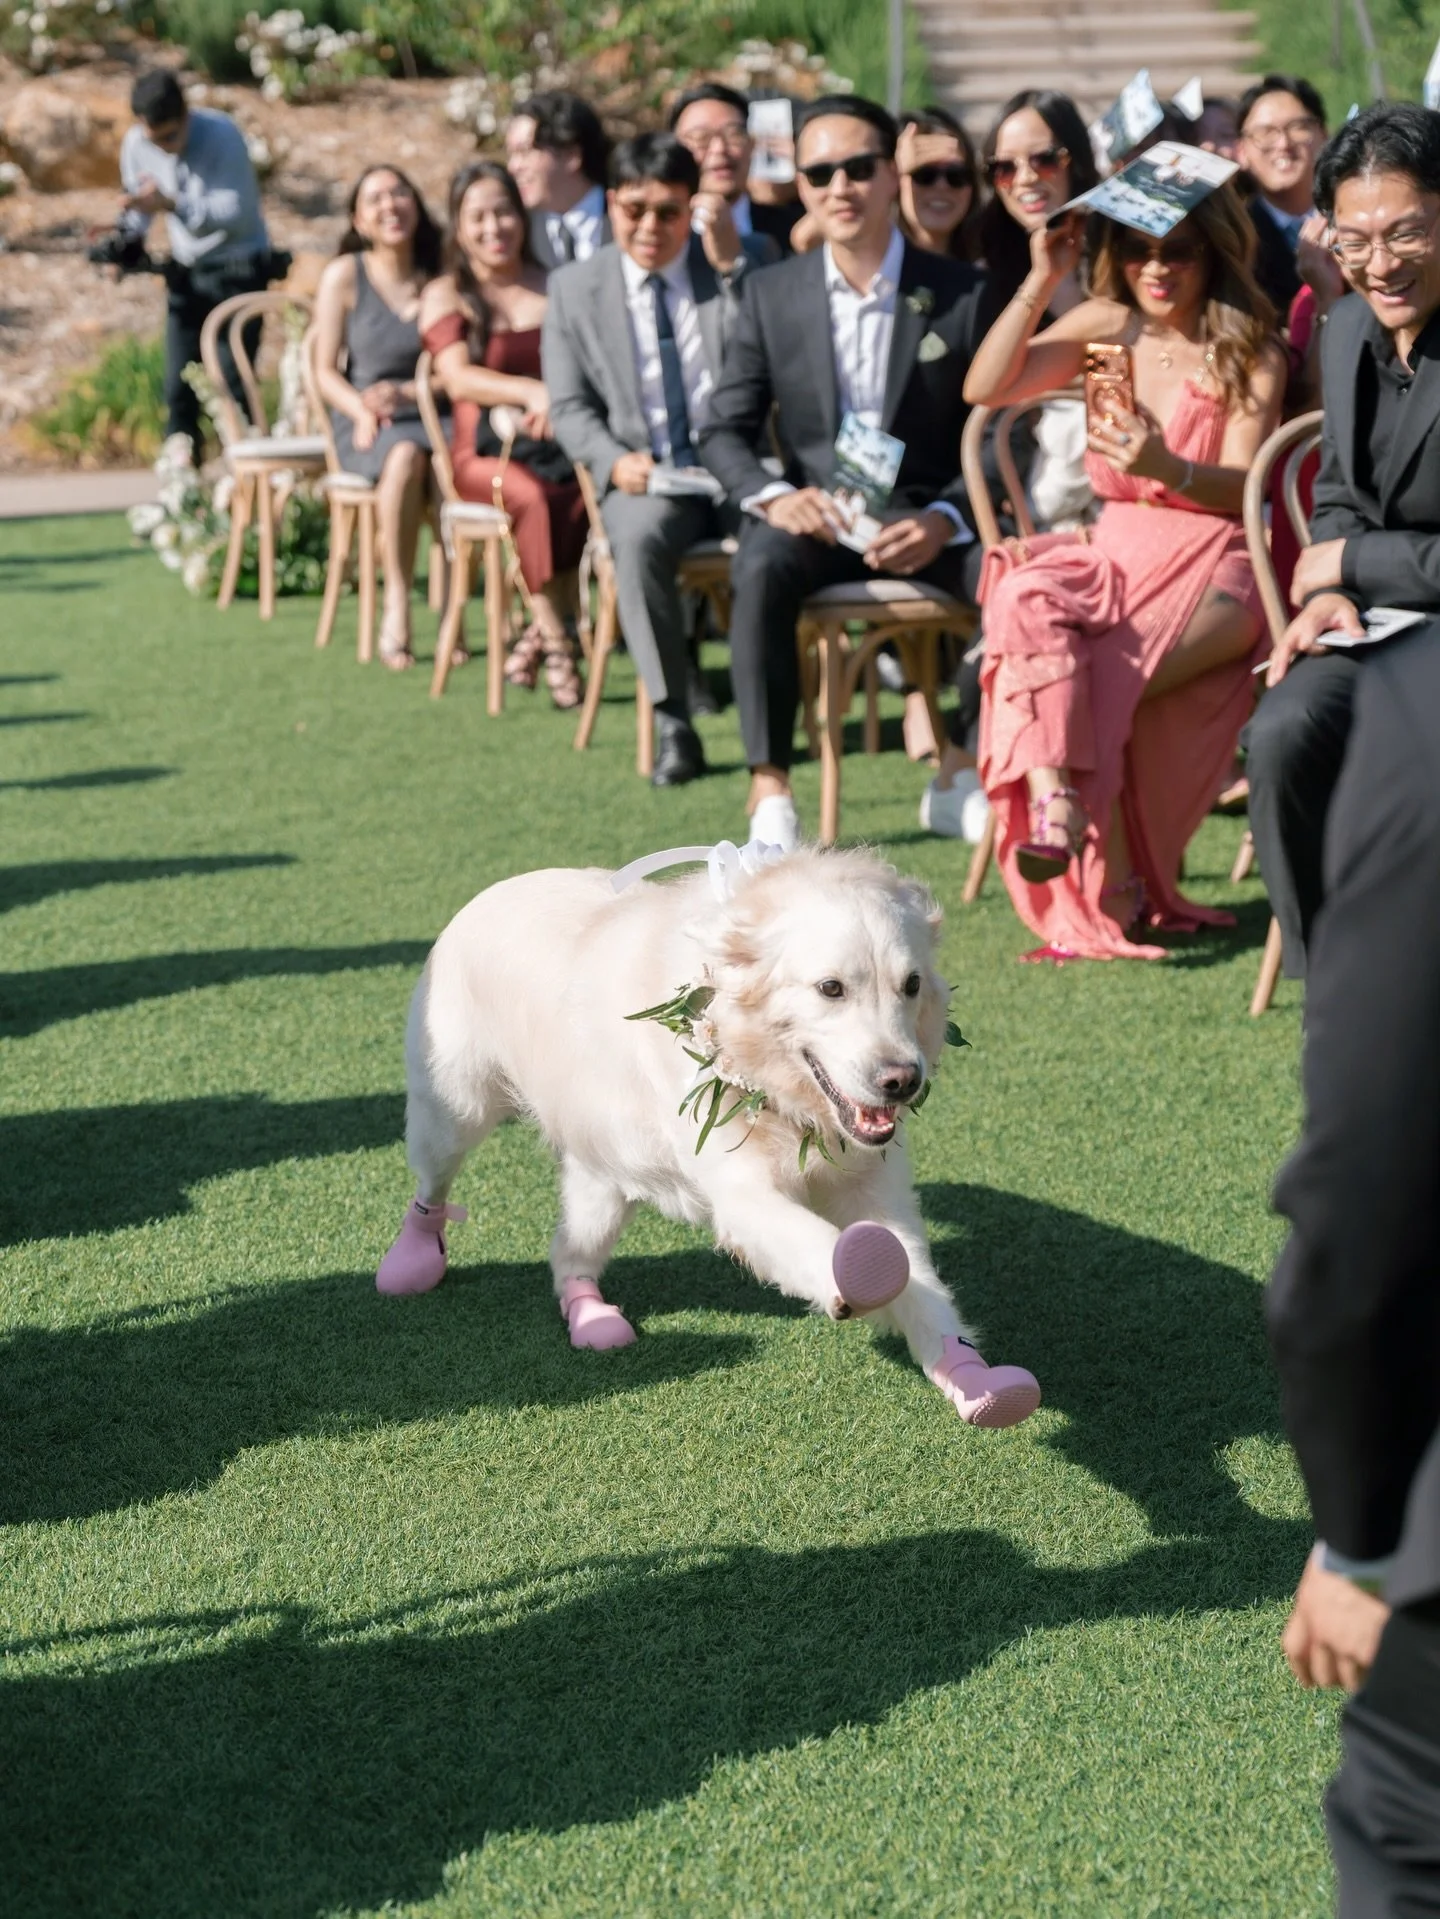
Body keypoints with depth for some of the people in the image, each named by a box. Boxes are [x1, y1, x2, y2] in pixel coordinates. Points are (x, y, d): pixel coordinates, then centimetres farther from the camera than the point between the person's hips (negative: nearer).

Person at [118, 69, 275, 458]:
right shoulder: (136, 144, -8)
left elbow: (238, 211, -28)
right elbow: (137, 204, 7)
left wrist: (171, 204, -39)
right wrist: (125, 239, -14)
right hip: (186, 270, 5)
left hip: (238, 266, -5)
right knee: (179, 386, 3)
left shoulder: (220, 135, -21)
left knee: (231, 382, -11)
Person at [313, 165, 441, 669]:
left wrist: (407, 392, -14)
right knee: (405, 457, -37)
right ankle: (396, 603, -28)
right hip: (367, 427, -1)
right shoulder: (344, 276, 4)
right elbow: (325, 372, 3)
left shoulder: (440, 278, 9)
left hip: (431, 415, 2)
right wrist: (362, 411, -16)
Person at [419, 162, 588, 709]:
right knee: (531, 497, -38)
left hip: (557, 441, 2)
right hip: (482, 452, -2)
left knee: (593, 487, -35)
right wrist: (531, 392, -21)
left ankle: (537, 636, -24)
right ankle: (555, 642, -29)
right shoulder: (445, 295, 10)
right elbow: (457, 377, -5)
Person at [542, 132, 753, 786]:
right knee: (639, 536, -35)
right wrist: (615, 462, -13)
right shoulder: (574, 290, 8)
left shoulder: (742, 269, 6)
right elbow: (569, 407, 7)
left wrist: (735, 271, -14)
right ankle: (672, 721, -26)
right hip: (645, 479, 0)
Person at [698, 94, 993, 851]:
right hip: (813, 514, 1)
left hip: (925, 519, 0)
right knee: (762, 568, -33)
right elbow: (724, 429, 5)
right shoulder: (771, 293, 6)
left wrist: (944, 519, -20)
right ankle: (769, 794, -32)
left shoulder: (963, 293, 1)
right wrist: (771, 496, -17)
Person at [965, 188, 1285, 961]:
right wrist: (1040, 282, -4)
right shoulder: (1105, 327, 12)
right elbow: (985, 387, 1)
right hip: (1116, 549, 4)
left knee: (1091, 681, -30)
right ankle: (1056, 803, -41)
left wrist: (1169, 469, -30)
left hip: (1214, 566, -4)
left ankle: (1115, 889, -18)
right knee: (1024, 599, -32)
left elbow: (1244, 487, -9)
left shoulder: (1250, 352, 2)